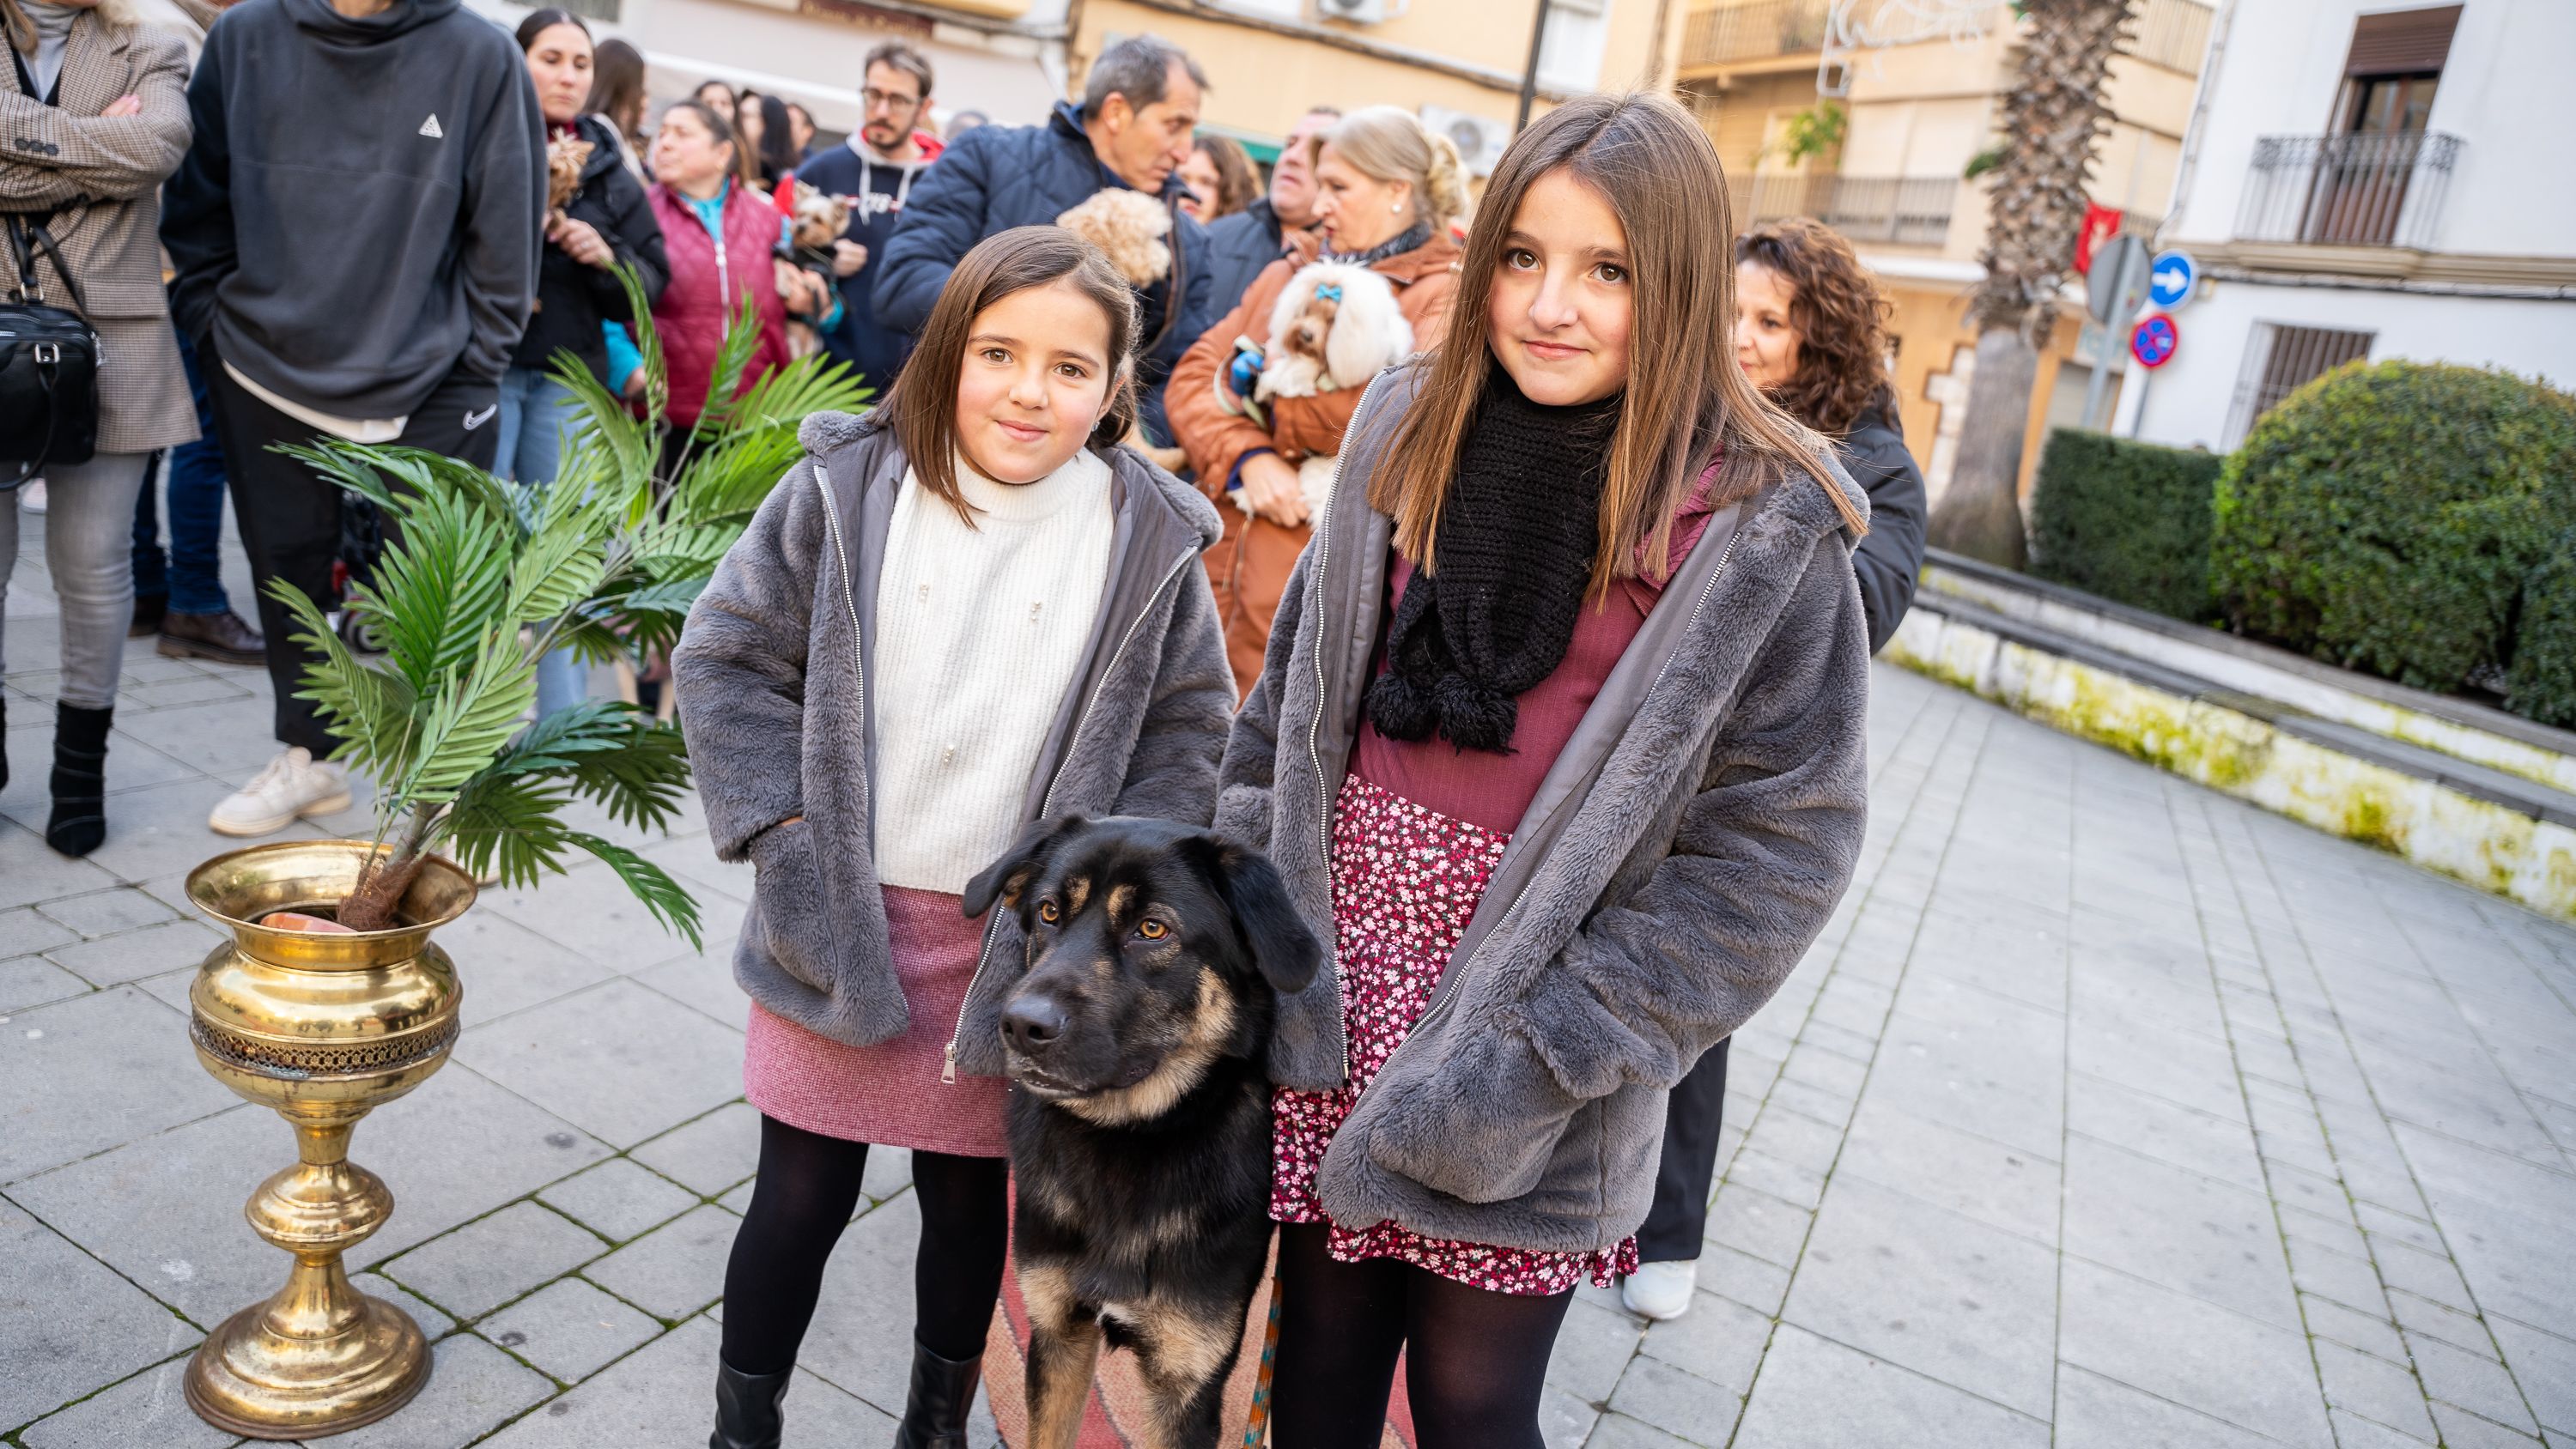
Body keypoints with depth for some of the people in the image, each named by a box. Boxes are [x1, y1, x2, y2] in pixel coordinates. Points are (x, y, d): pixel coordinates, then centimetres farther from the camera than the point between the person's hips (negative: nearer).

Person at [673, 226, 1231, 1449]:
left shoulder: (1147, 534, -7)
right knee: (800, 1199, 11)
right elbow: (727, 657, -2)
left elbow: (1189, 721, 2)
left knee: (970, 1202, 17)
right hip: (838, 922, 0)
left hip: (1019, 938, 1)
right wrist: (789, 831, -9)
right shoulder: (847, 488, -9)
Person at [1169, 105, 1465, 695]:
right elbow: (1194, 376, 10)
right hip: (1217, 569, 5)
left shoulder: (1448, 296, -1)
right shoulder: (1291, 273, 17)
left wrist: (1269, 397, -5)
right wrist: (1248, 457, -11)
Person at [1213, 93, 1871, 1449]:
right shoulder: (1410, 424, 2)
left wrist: (1547, 1050, -15)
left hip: (1527, 978, -3)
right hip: (1342, 972, 4)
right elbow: (1294, 690, 10)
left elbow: (1778, 842, -11)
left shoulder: (1763, 523, -11)